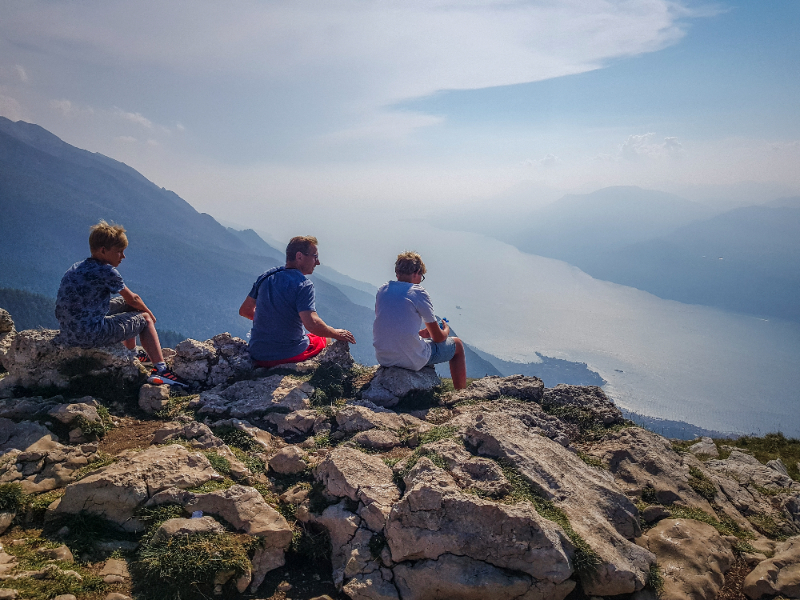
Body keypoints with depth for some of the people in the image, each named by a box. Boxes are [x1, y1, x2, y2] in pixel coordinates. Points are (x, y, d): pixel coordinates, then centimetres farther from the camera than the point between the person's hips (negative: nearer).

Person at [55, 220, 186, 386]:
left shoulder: (77, 267, 13)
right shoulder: (107, 271, -13)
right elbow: (133, 299, 0)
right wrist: (150, 314, 18)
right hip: (90, 336, -9)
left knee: (126, 306, 28)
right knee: (145, 319, 10)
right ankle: (160, 369, 1)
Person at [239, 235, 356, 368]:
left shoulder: (266, 276, 2)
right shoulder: (303, 284, -17)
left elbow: (244, 310, 12)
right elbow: (312, 324, -28)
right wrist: (337, 334, -11)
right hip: (287, 356, -6)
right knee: (323, 339, 24)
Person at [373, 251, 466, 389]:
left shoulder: (383, 290, 6)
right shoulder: (418, 292, -11)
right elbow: (438, 338, -4)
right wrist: (446, 330, 19)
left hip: (383, 358, 6)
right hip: (412, 361, -6)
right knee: (457, 344, 18)